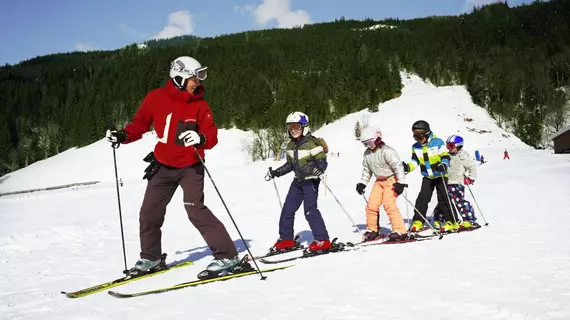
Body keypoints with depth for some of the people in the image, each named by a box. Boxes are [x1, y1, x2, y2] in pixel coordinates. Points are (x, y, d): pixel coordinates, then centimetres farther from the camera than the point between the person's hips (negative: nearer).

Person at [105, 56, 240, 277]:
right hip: (163, 166, 3)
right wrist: (123, 135, -14)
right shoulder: (156, 98, -7)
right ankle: (150, 257, 27)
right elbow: (140, 123, 3)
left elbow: (212, 136, -9)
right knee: (149, 212, 7)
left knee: (195, 209, -17)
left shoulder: (199, 104, -7)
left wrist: (201, 139, -31)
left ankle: (227, 256, -11)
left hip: (190, 166, -3)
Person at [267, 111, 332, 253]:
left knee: (310, 210, -15)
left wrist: (318, 170, -37)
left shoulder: (313, 143, -15)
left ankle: (323, 241, -6)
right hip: (298, 181, 8)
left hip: (311, 181, -8)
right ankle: (286, 239, 20)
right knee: (287, 209, 8)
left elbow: (322, 162, -17)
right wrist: (276, 172, 11)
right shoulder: (291, 146, 8)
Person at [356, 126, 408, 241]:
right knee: (371, 205, -1)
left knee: (388, 204, -21)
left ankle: (400, 231, -15)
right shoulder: (367, 154, 5)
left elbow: (398, 166, -21)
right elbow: (366, 170, 17)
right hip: (379, 180, 8)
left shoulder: (387, 151, -19)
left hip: (391, 179, -7)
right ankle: (372, 230, 14)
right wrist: (362, 183, 11)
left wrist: (401, 183, -26)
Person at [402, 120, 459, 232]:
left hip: (440, 176, -4)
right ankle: (418, 221, 5)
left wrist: (443, 165, -32)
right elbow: (415, 161, 8)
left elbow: (446, 157, -13)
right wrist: (408, 167, -11)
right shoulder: (416, 147, 2)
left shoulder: (438, 142, -13)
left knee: (443, 199, -6)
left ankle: (452, 222, 1)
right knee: (422, 198, -2)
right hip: (427, 177, 4)